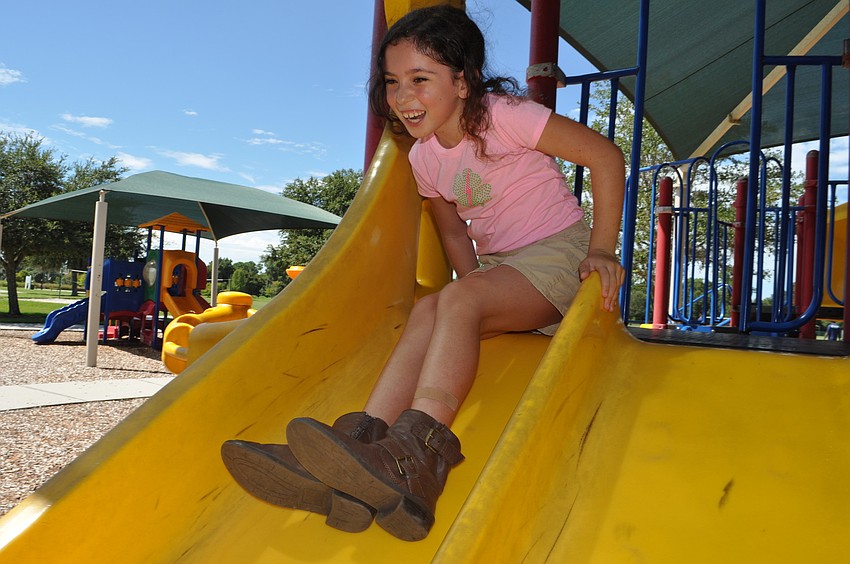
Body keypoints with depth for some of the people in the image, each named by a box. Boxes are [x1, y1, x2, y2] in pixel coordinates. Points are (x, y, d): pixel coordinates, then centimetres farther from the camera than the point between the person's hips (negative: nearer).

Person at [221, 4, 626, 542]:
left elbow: (607, 156, -12)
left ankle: (417, 457, -48)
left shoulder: (502, 115, -15)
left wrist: (602, 251, -15)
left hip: (558, 255, -6)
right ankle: (361, 445, -39)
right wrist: (475, 287, 1)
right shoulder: (424, 157, 4)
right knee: (430, 309, -23)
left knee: (455, 300, -32)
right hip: (496, 268, 6)